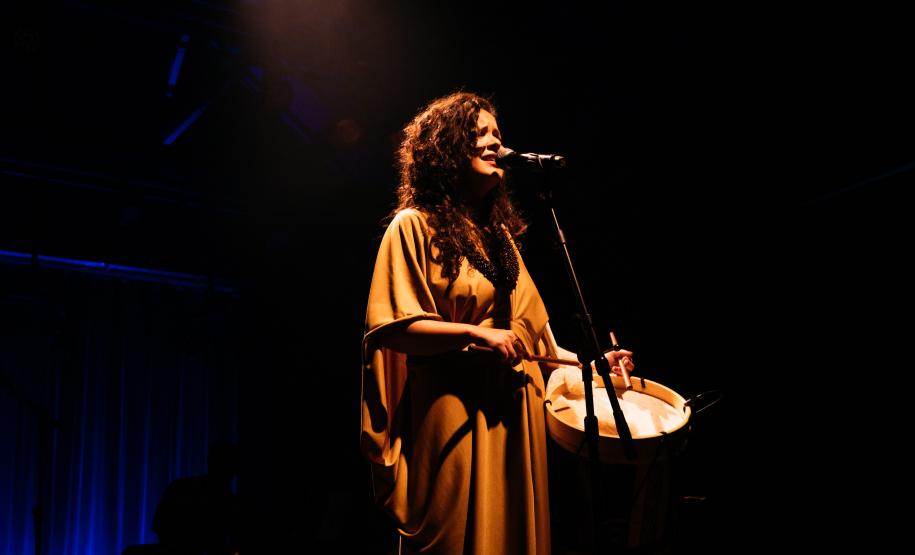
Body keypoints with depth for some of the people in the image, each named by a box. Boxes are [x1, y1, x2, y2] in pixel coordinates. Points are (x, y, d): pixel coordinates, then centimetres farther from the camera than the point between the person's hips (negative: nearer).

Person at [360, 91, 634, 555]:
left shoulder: (499, 231, 17)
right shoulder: (414, 226, -5)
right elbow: (391, 328, -12)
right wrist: (475, 334, -19)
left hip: (513, 408, 7)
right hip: (452, 409, -6)